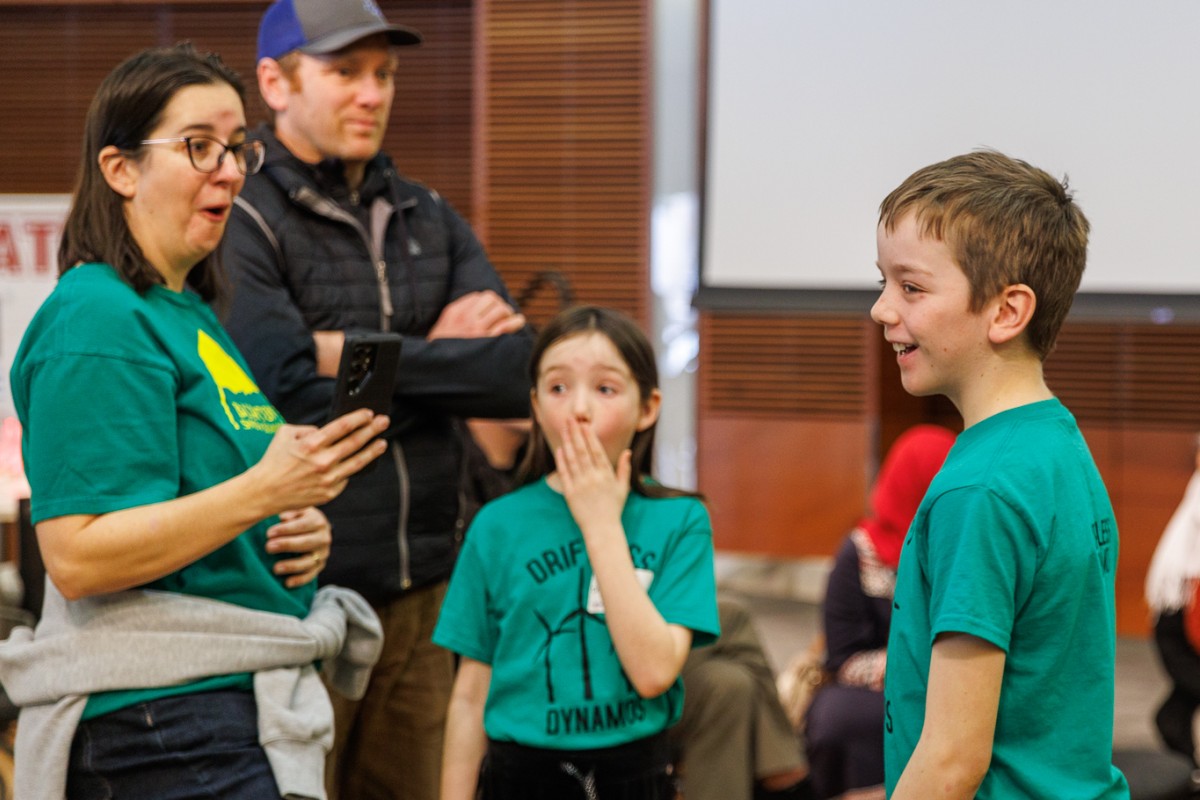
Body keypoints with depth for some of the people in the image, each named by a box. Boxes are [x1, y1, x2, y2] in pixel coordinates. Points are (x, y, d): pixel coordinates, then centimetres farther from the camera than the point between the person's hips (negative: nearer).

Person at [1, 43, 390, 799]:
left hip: (236, 712, 10)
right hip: (160, 727, -10)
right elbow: (77, 556, -21)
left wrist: (301, 533, 7)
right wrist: (265, 491, -26)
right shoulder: (97, 320, -12)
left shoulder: (194, 316, 18)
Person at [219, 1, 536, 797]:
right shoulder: (240, 221, -6)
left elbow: (523, 374, 1)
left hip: (424, 589, 6)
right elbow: (293, 397, -18)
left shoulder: (429, 218, 14)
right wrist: (438, 358, -6)